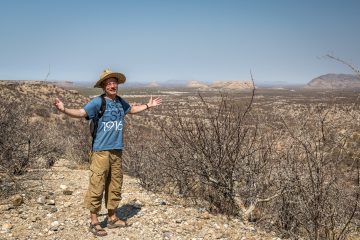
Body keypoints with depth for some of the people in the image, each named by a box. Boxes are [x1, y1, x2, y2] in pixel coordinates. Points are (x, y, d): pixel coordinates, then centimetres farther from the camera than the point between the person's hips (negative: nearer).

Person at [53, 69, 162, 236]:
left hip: (116, 150, 6)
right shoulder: (98, 102, -8)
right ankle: (94, 222, 10)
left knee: (115, 186, 13)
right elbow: (81, 112, -20)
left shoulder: (120, 102, 10)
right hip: (101, 150, -6)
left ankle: (112, 218, 27)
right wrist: (64, 110, -36)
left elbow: (132, 109, 31)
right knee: (97, 186, -3)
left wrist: (148, 106, 38)